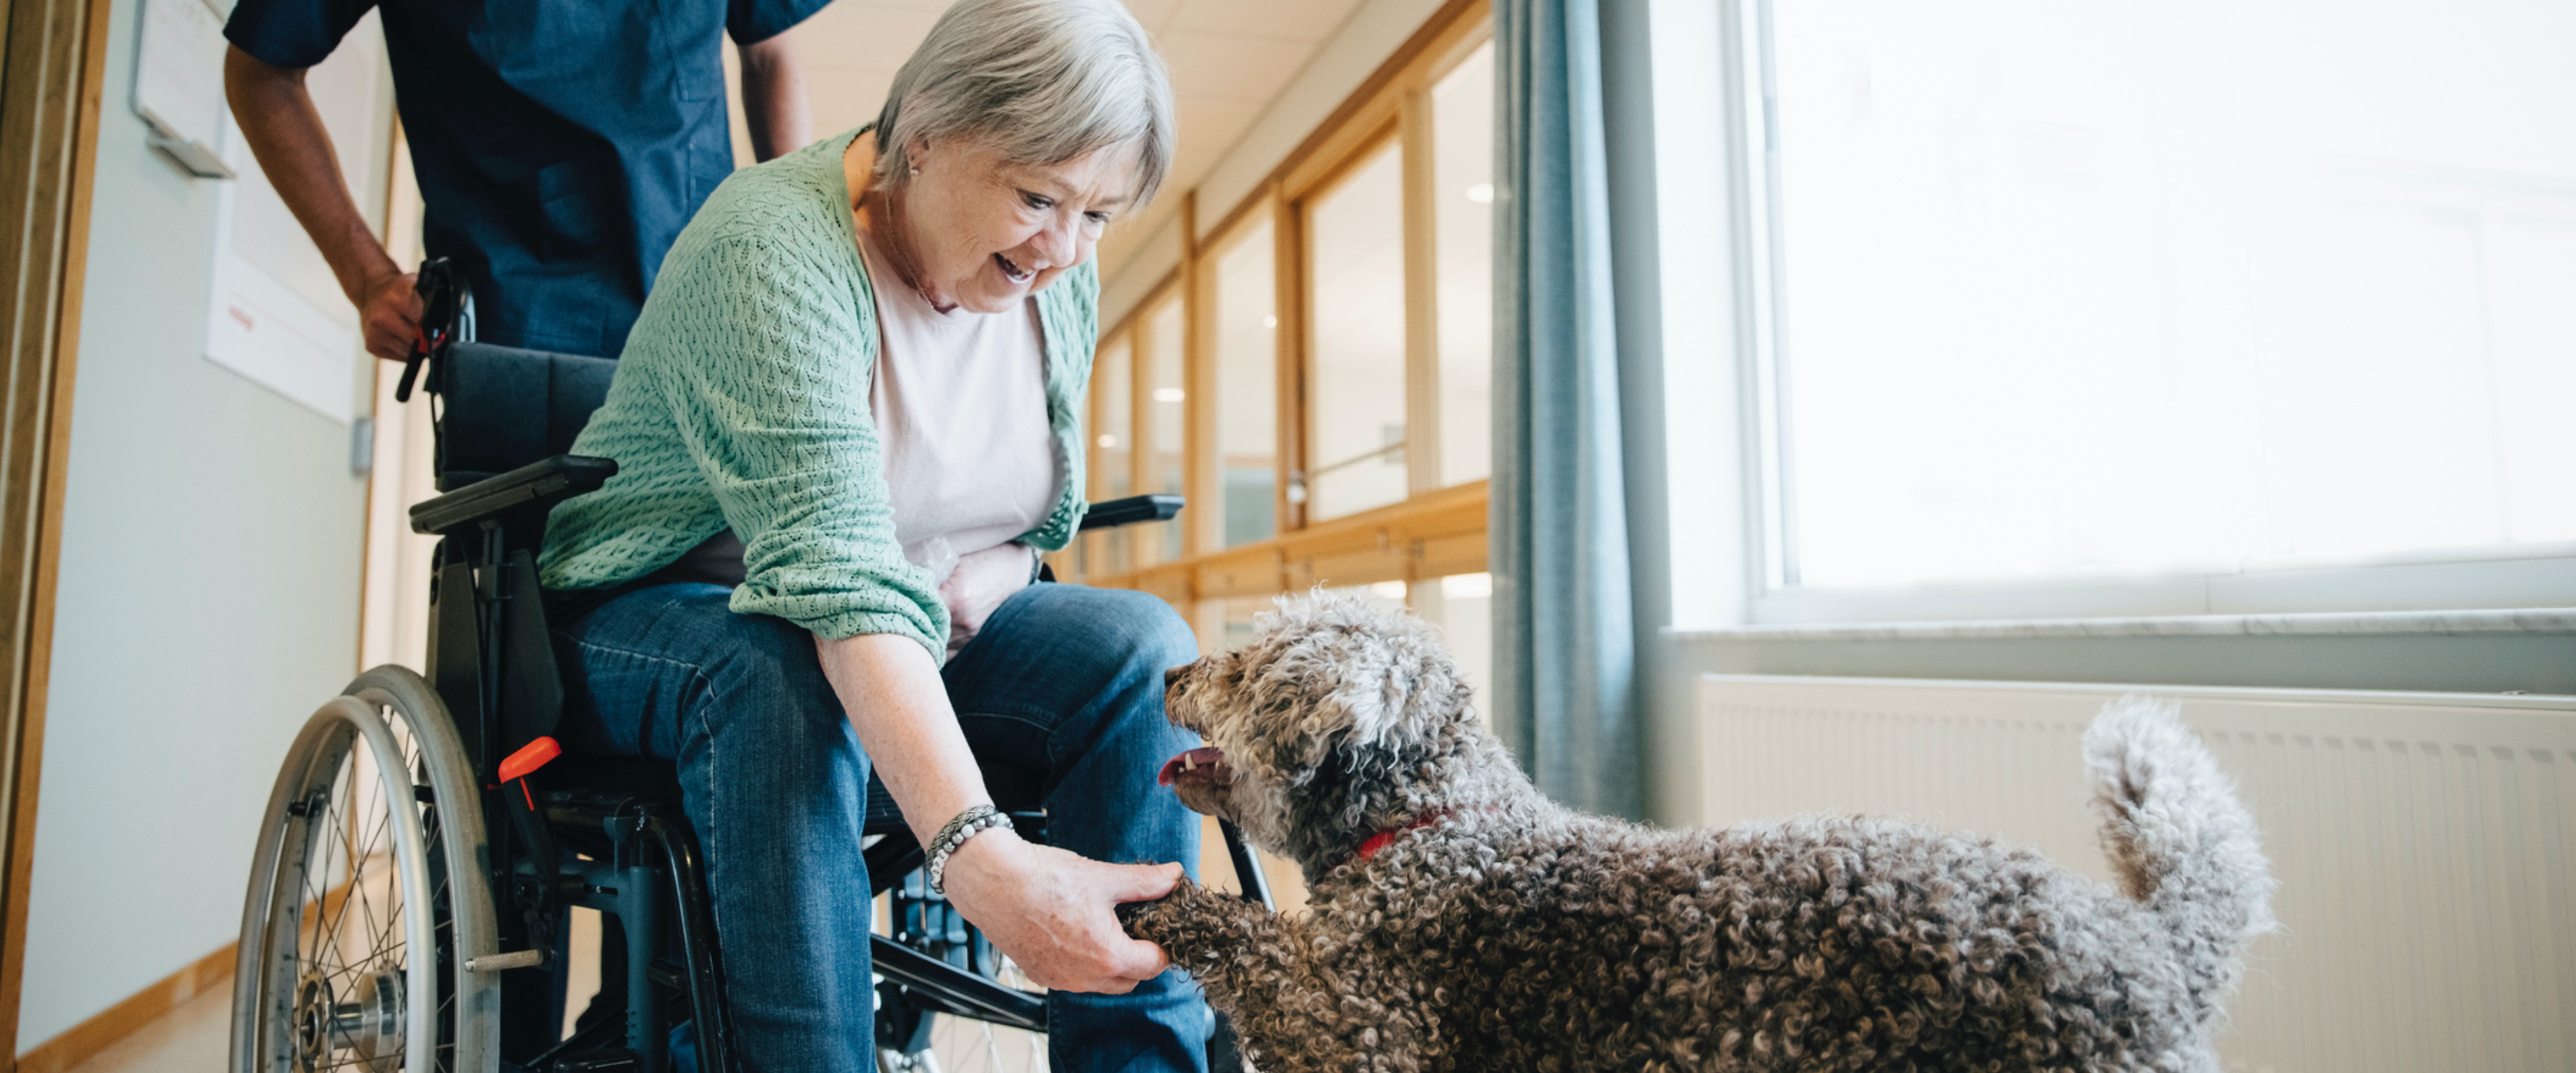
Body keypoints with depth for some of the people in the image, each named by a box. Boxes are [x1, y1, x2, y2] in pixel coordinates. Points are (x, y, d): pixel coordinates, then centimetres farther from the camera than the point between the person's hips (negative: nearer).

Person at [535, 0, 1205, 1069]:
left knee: (1140, 644, -20)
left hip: (914, 627, 5)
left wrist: (980, 583, -16)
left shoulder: (1060, 279, -3)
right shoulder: (774, 249, -25)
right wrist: (977, 854, -49)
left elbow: (1037, 516, 9)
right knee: (784, 677, -39)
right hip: (650, 616, -5)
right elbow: (835, 577, -38)